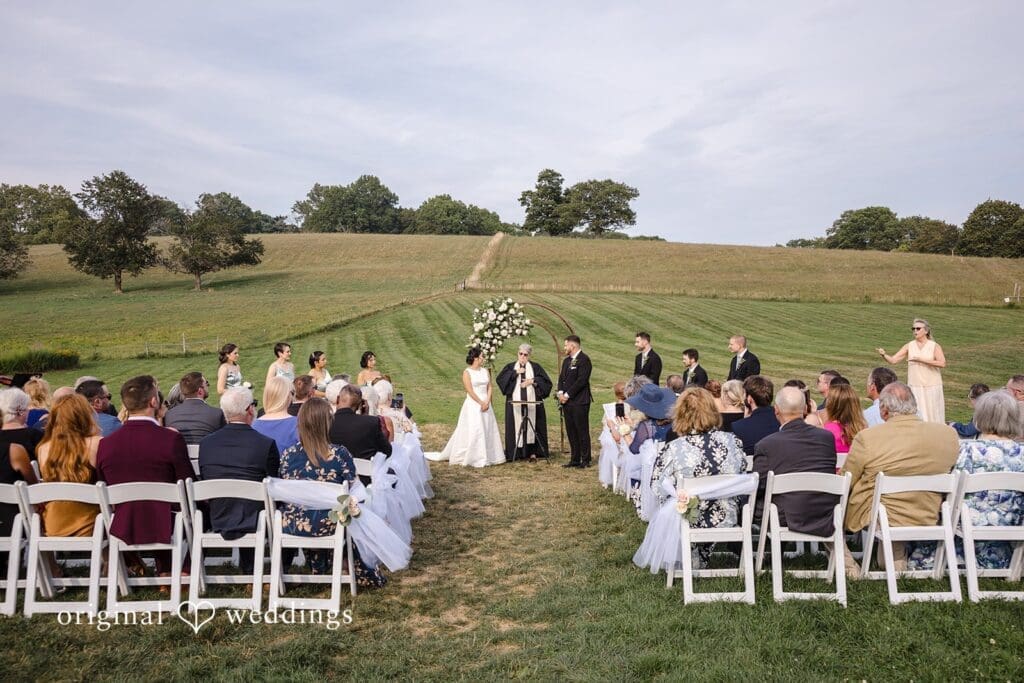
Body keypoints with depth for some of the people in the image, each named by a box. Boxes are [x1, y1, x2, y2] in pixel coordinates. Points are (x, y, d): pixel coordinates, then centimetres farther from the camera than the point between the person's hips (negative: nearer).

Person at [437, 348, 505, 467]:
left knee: (488, 430, 7)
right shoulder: (467, 372, -7)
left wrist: (487, 402, -8)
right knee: (473, 430, -5)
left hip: (486, 404, 6)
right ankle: (471, 458, 4)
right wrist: (481, 403, -14)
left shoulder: (485, 371, 10)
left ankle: (488, 456, 16)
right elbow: (470, 391, -13)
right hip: (473, 405, -6)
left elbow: (489, 387, 6)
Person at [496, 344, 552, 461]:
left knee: (532, 425, 0)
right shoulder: (510, 367, 11)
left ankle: (532, 452, 4)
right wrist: (515, 372, -12)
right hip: (515, 402, 0)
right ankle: (516, 451, 1)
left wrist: (532, 381, -11)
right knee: (516, 425, -2)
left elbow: (546, 381, 1)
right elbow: (500, 378, -5)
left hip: (532, 402, 0)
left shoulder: (536, 367, 10)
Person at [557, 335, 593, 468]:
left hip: (580, 402, -8)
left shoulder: (584, 359, -10)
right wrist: (560, 393, -2)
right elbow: (561, 378, 16)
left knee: (582, 431, -3)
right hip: (567, 402, 8)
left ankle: (585, 460, 4)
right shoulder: (566, 360, 18)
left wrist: (567, 395, -14)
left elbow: (581, 380, -17)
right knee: (571, 431, 10)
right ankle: (575, 459, 16)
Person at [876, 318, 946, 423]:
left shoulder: (934, 346, -2)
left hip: (931, 387, -1)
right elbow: (893, 359, -5)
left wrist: (922, 360, -20)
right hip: (914, 387, 1)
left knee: (932, 415, 6)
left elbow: (942, 363, -16)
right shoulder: (909, 346, 3)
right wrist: (884, 354, -25)